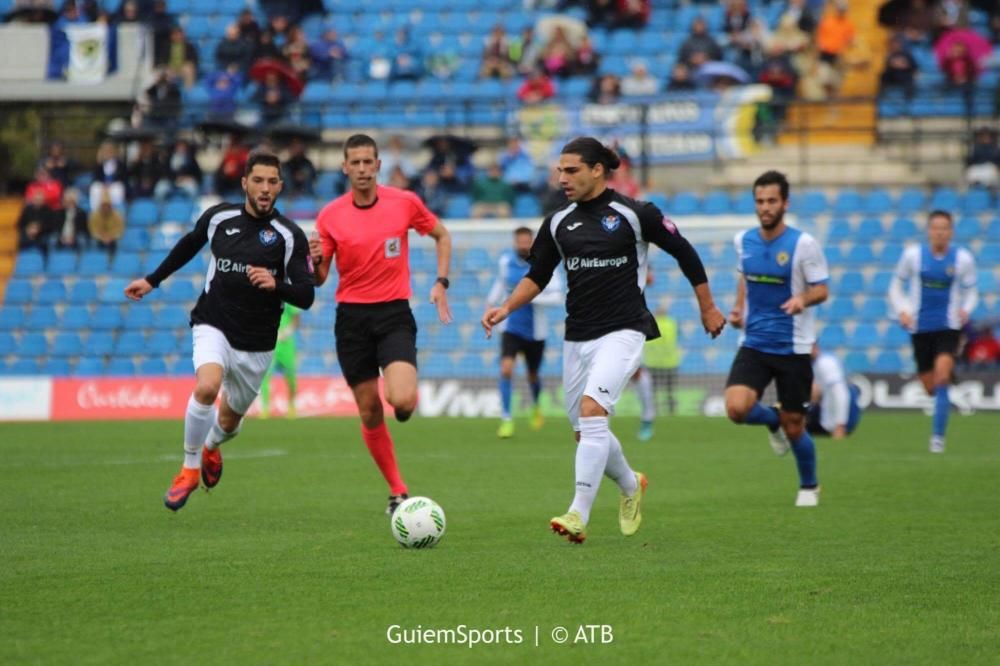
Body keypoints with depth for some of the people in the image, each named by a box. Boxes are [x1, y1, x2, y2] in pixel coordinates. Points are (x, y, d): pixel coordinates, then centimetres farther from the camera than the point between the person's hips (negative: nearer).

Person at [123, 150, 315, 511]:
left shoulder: (289, 236, -11)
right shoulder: (219, 217, -4)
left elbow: (306, 297, -12)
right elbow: (189, 245, 18)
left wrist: (276, 285, -32)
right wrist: (153, 280, 25)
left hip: (256, 343, 0)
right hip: (214, 326, 0)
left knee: (229, 419, 14)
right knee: (206, 387, -29)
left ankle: (211, 447, 54)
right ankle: (190, 468, -7)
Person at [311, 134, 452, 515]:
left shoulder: (405, 203, -3)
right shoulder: (330, 216, 0)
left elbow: (441, 236, 14)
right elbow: (319, 279, 5)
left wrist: (441, 283, 2)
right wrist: (315, 260, -17)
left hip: (394, 313, -1)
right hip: (352, 316, 2)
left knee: (402, 400, -23)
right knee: (369, 412, 3)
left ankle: (407, 400, 16)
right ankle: (397, 491, 18)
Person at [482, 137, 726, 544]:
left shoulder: (634, 215, -7)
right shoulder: (558, 224, 7)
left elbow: (685, 253, 3)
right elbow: (537, 277, 15)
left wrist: (708, 308, 9)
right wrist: (506, 308, -3)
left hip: (622, 333, -6)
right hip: (577, 338, 6)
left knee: (592, 412, -24)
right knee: (584, 432, 10)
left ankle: (579, 514, -25)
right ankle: (631, 485, 40)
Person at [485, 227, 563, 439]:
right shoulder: (506, 261, -2)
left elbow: (556, 296, -20)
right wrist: (492, 301, 21)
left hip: (535, 331, -1)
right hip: (511, 328, 1)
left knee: (533, 376, 15)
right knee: (506, 370, -19)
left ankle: (536, 407, 48)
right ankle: (506, 420, -14)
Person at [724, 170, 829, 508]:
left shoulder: (803, 244, -10)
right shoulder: (743, 240, 4)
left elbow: (821, 289, -6)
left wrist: (802, 299, -27)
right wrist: (738, 309, 6)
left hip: (793, 348, -3)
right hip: (753, 343, 3)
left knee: (793, 426, 4)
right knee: (736, 408, -20)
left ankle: (809, 486, 31)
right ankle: (773, 421, 16)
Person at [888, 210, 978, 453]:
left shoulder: (963, 258, -3)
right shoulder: (913, 255, -2)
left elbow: (971, 290, 9)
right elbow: (896, 284, 8)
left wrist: (966, 309, -11)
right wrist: (901, 310, -7)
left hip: (948, 326, -2)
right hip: (920, 327, 2)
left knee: (942, 377, -22)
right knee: (930, 388, 7)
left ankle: (938, 436, -15)